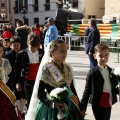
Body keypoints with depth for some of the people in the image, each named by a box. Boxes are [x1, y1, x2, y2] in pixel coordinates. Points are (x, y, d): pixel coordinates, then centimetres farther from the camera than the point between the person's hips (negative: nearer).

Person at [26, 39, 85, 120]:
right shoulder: (46, 69, -11)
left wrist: (80, 108, 14)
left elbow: (72, 89, 13)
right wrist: (53, 103, -27)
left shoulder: (68, 68, 5)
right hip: (51, 109, -5)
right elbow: (40, 93, -13)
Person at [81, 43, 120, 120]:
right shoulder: (92, 73, -9)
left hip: (108, 106, 6)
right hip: (98, 106, -6)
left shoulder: (112, 72, 6)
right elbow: (87, 90, -7)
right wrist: (82, 108, -8)